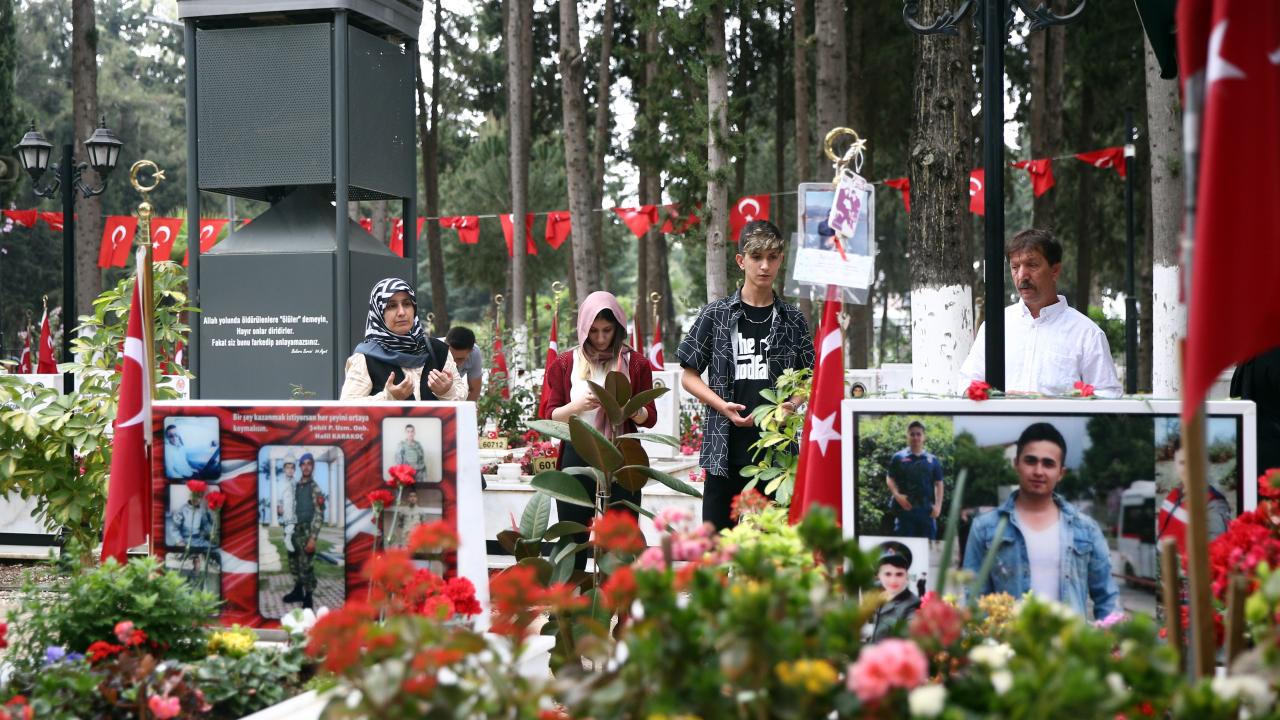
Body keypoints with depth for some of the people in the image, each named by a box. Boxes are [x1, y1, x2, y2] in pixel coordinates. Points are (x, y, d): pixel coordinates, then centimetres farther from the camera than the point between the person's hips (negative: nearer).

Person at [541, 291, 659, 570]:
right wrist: (577, 405, -17)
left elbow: (649, 418, 4)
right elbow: (550, 417, 3)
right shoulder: (565, 364, 6)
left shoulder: (636, 364, 4)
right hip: (577, 459, 1)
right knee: (572, 540, 4)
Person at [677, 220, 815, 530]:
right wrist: (723, 406, -10)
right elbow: (689, 375, 6)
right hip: (727, 446, -1)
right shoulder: (716, 314, 4)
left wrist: (792, 404, -7)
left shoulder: (792, 320, 9)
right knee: (716, 532, 3)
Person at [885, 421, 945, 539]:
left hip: (927, 510, 2)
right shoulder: (898, 458, 6)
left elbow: (938, 484, 11)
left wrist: (938, 505, -1)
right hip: (905, 507, -2)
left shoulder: (933, 460, 11)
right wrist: (897, 495, -12)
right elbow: (890, 479, 5)